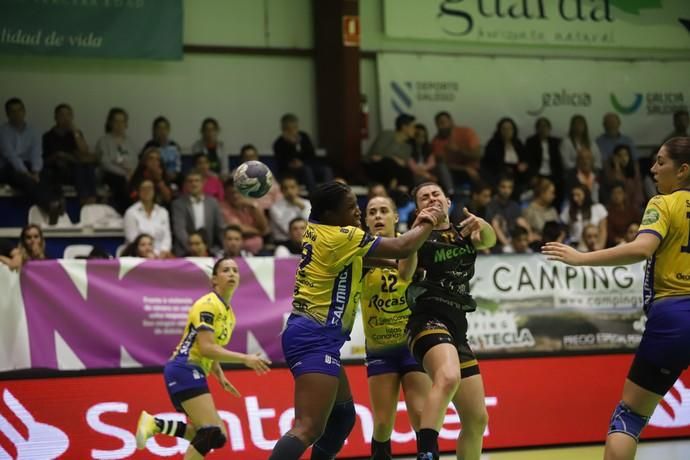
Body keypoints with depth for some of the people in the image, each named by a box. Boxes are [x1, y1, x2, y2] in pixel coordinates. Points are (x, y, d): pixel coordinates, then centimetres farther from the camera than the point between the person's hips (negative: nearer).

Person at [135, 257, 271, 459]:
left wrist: (221, 377, 11)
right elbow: (206, 348, -21)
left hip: (192, 373, 10)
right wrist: (245, 359, -22)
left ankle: (156, 424, 6)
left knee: (211, 434, 8)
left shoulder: (229, 313, 17)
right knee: (212, 434, -20)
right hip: (184, 370, -10)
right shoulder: (208, 304, -12)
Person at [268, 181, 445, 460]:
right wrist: (427, 224, 5)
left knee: (343, 416, 20)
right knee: (308, 429, -19)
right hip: (316, 338, -10)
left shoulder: (316, 230, 11)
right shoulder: (341, 237, -13)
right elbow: (401, 249, -12)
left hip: (310, 335, 10)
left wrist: (416, 227, 20)